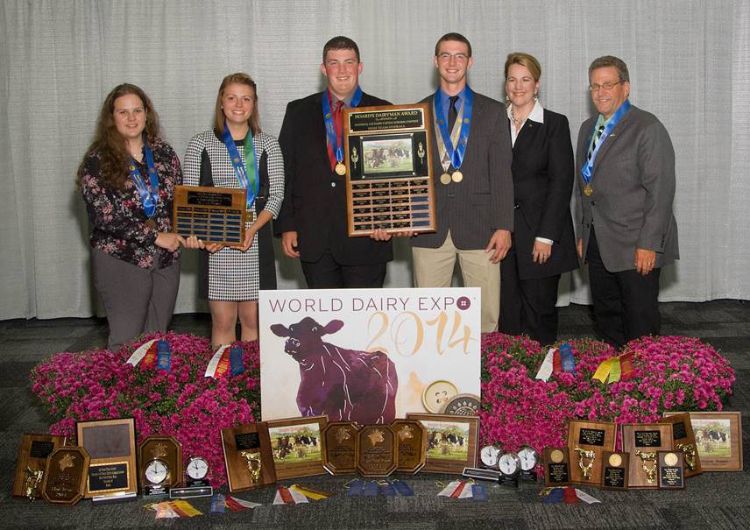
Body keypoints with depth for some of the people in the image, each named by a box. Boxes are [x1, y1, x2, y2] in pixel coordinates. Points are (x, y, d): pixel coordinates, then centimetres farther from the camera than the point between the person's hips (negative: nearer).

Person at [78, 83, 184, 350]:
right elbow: (105, 216, -13)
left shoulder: (164, 153, 7)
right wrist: (156, 236, -15)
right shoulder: (97, 161, -6)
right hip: (121, 261, -4)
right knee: (126, 342, -1)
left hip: (166, 260, 4)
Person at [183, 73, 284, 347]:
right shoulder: (201, 144, 6)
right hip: (215, 243, -1)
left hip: (257, 240, 1)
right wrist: (196, 232, -14)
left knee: (252, 319, 4)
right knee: (222, 321, 1)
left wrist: (252, 229, -14)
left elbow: (276, 194, 2)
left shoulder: (267, 144, 8)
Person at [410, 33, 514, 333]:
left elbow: (501, 173, 2)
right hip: (430, 228, 1)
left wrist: (503, 226, -5)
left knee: (486, 315, 0)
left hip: (479, 228, -1)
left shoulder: (492, 112, 8)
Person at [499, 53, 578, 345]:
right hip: (503, 232, 3)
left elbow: (561, 182, -6)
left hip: (540, 233, -3)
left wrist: (546, 236, -12)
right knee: (507, 314, 2)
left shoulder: (555, 124, 0)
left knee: (540, 310, 0)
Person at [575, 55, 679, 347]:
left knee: (641, 323, 0)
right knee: (606, 319, 13)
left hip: (636, 247, -7)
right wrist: (583, 234, 15)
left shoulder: (647, 128, -10)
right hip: (597, 244, 7)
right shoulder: (588, 128, 15)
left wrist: (649, 244, -19)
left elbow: (660, 190, -15)